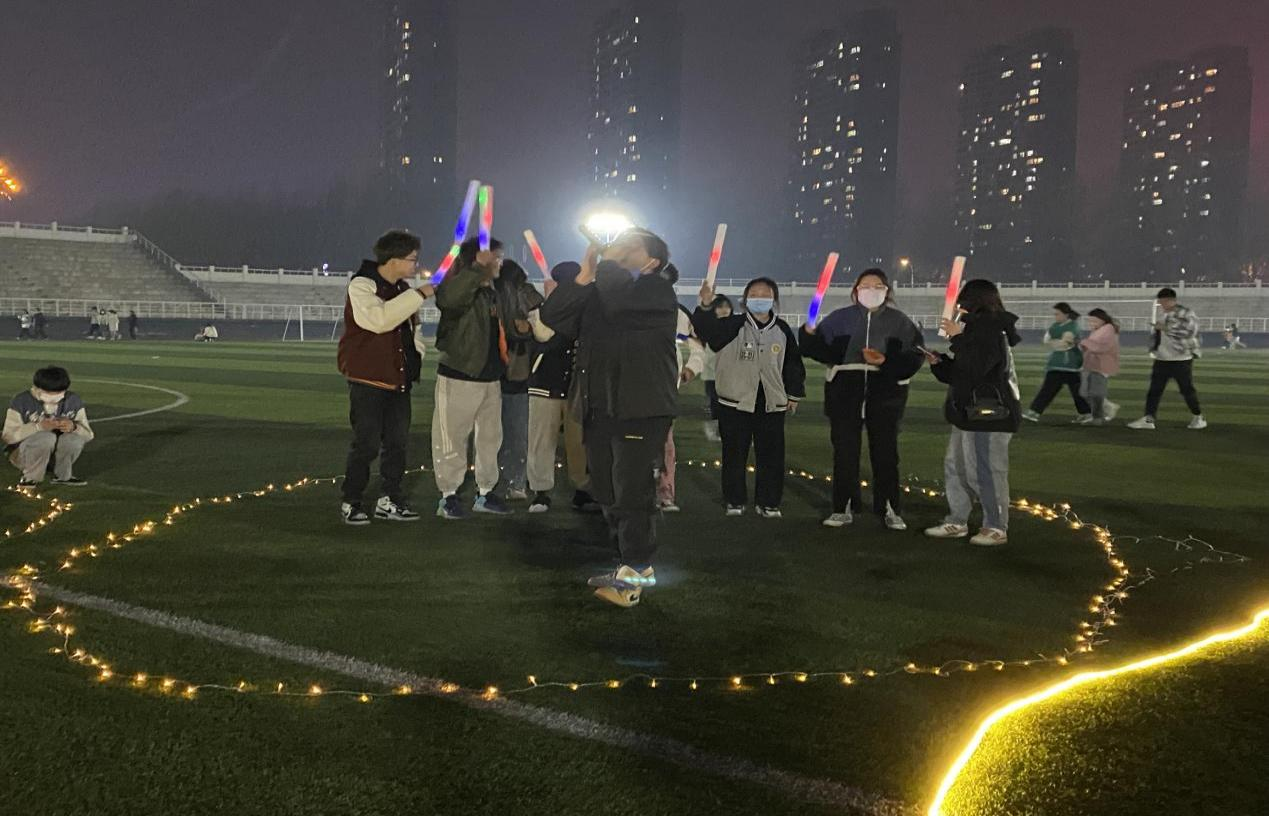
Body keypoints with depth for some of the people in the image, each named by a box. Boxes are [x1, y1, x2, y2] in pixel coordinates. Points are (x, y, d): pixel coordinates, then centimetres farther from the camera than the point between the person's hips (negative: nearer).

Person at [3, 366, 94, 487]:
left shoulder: (74, 401, -4)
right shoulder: (21, 402, -14)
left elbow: (88, 434, -5)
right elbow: (9, 436, -19)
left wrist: (73, 427, -29)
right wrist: (39, 426, -33)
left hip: (57, 452, 3)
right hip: (23, 453, -3)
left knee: (74, 438, -28)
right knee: (47, 437, -34)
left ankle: (63, 475, -3)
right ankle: (31, 477, -13)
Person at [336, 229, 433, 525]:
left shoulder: (402, 289, 13)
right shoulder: (361, 285, -13)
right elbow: (379, 319, -32)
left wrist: (416, 355, 9)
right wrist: (418, 295, -28)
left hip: (399, 379, 8)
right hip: (368, 379, -8)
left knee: (397, 441, 9)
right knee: (366, 443, -5)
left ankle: (389, 500, 19)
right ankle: (351, 502, 8)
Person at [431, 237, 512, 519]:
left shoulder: (492, 293, 14)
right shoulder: (462, 290, -13)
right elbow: (446, 298, -39)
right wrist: (478, 268, -41)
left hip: (491, 378, 9)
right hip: (459, 377, -9)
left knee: (490, 437, 14)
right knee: (453, 439, 0)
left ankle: (485, 492, 26)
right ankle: (448, 496, 9)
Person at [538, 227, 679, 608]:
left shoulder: (658, 290, -3)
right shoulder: (598, 293, 18)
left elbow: (621, 300, -24)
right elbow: (553, 316, 6)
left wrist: (608, 261, -7)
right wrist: (586, 273, -2)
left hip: (641, 410, -8)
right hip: (600, 410, 8)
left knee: (632, 493, -7)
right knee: (607, 493, 12)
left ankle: (635, 571, 3)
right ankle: (635, 566, 23)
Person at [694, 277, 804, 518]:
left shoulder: (782, 330, 6)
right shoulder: (734, 325, -3)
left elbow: (793, 364, 13)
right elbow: (707, 329, -19)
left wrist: (794, 395, 13)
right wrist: (706, 306, -35)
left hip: (772, 404, 2)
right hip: (735, 401, -2)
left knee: (771, 456, 5)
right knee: (734, 455, 5)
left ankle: (768, 502, 16)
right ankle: (735, 501, 17)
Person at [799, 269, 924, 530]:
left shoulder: (899, 321, 4)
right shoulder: (840, 318, 6)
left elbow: (915, 355, -2)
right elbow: (822, 350, 3)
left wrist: (886, 362, -15)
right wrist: (809, 334, -17)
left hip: (885, 394, 0)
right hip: (845, 393, 1)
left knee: (885, 452, 5)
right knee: (844, 452, 4)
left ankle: (890, 509, 13)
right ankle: (843, 508, 13)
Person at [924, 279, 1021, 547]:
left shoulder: (993, 333, -14)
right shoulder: (977, 332, 18)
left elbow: (974, 369, -26)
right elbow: (957, 375, 24)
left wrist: (959, 336, -20)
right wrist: (938, 362, 8)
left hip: (989, 415, -11)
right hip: (968, 413, 11)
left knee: (986, 472, -5)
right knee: (955, 467, 14)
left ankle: (996, 528, 4)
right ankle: (956, 522, 22)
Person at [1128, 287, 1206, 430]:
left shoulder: (1186, 314, -10)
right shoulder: (1163, 315, 14)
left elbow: (1189, 332, -21)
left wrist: (1166, 328, -23)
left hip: (1181, 360, -7)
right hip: (1162, 359, 7)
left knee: (1187, 389, 3)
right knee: (1154, 389, 1)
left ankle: (1198, 417, 19)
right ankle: (1148, 419, 2)